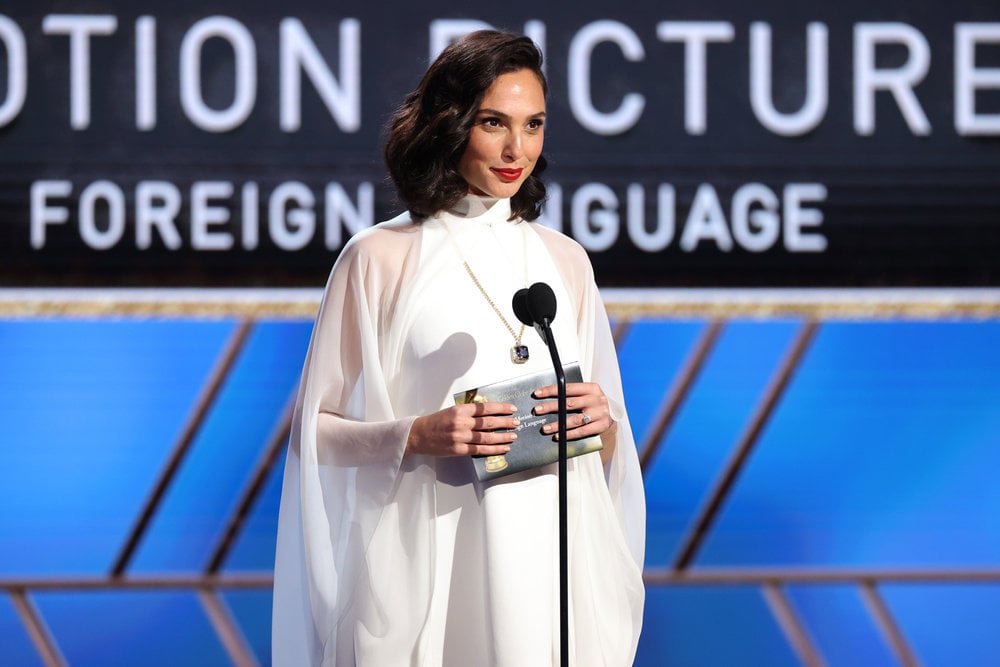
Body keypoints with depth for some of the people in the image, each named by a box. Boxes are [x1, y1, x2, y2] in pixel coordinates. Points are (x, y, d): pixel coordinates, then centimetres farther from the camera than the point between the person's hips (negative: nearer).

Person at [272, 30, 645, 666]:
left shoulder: (566, 261, 12)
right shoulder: (378, 258, 0)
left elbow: (610, 444, 16)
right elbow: (317, 431, 0)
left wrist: (600, 422, -6)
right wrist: (418, 436, -16)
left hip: (551, 559, 3)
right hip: (427, 562, -3)